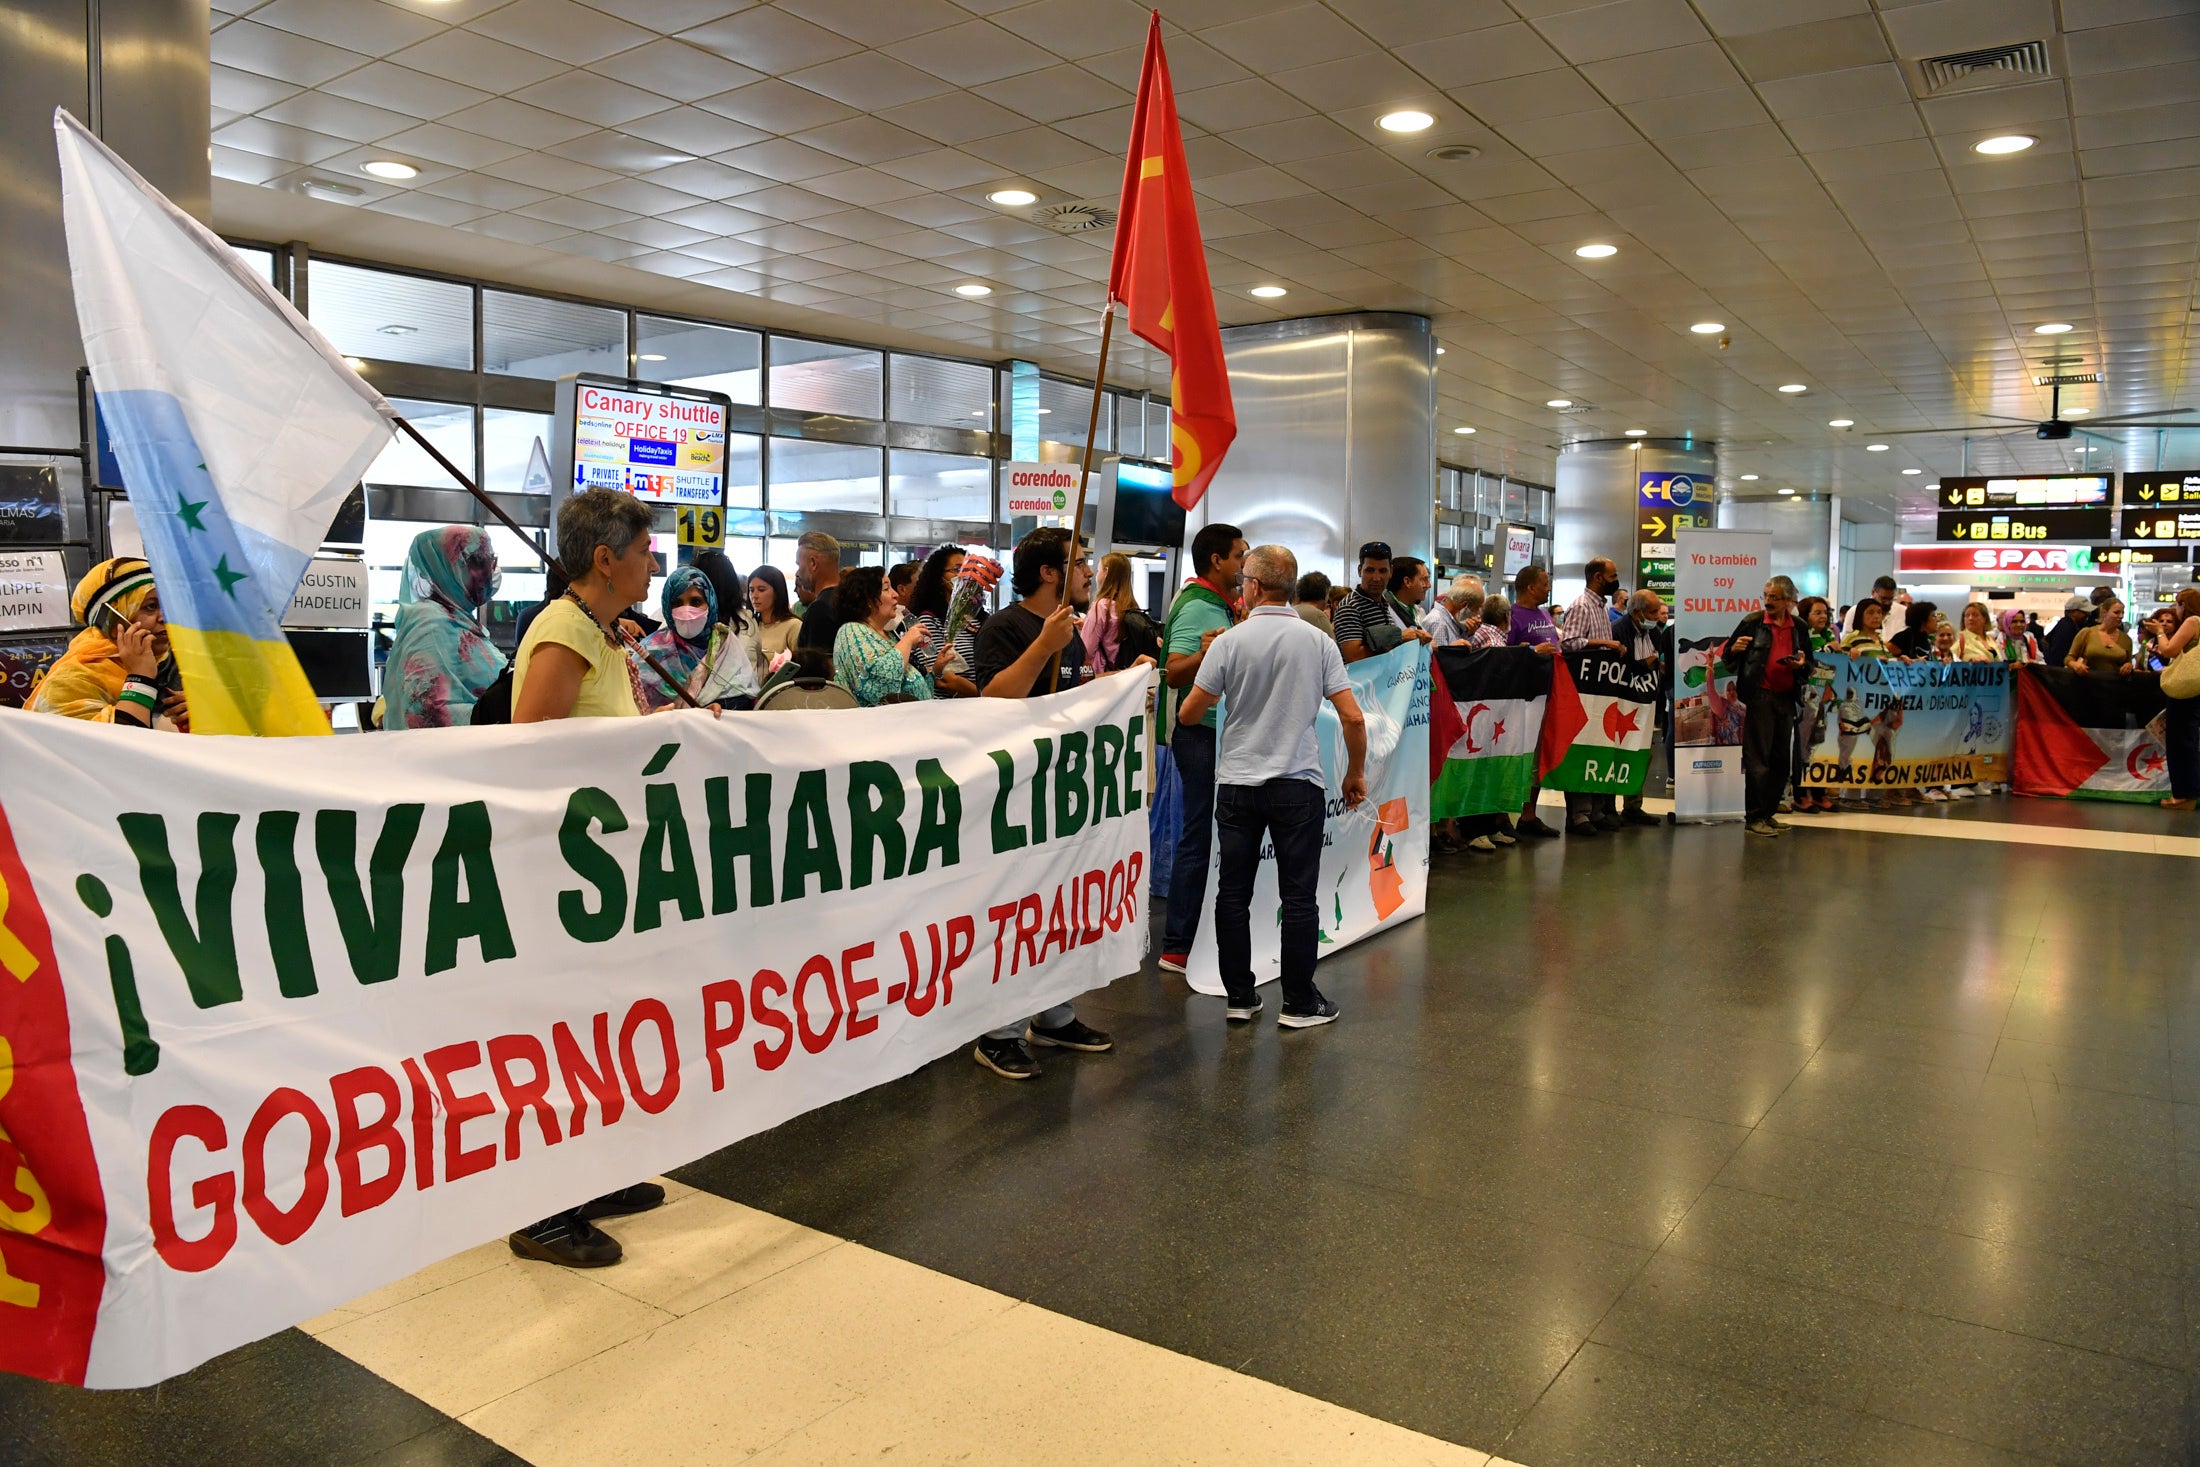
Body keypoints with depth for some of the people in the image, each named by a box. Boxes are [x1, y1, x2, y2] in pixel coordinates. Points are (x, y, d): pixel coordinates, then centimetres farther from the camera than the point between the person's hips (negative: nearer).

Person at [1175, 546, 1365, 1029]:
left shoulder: (1230, 642, -6)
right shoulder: (1318, 642, -3)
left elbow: (1190, 712, -2)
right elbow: (1352, 717, -5)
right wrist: (1356, 774, 10)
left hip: (1238, 784, 0)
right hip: (1298, 785, 0)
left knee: (1233, 894, 11)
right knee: (1299, 898, 6)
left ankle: (1239, 998, 16)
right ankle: (1299, 1003, 12)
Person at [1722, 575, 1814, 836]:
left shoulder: (1799, 628, 10)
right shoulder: (1753, 622, -1)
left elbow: (1811, 664, 19)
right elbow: (1727, 655, 2)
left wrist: (1803, 664, -4)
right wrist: (1735, 648, -20)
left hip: (1786, 698, 5)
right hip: (1759, 696, -5)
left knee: (1781, 759, 9)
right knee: (1757, 758, -5)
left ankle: (1768, 812, 19)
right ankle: (1755, 817, -3)